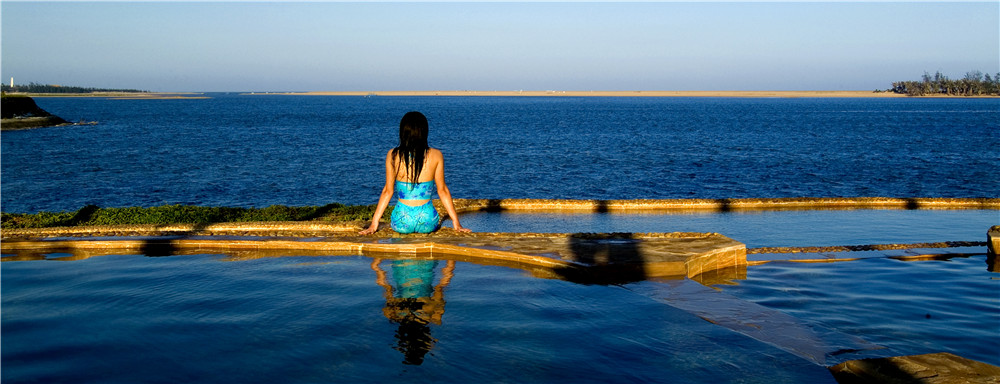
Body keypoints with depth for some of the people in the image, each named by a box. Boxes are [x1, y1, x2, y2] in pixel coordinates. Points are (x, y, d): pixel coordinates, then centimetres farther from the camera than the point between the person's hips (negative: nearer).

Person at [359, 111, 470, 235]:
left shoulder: (393, 155, -4)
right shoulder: (436, 155, -4)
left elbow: (388, 191, -2)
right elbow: (442, 190, 1)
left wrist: (374, 224, 7)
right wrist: (456, 223, 10)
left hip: (401, 223, 1)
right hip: (427, 222, -1)